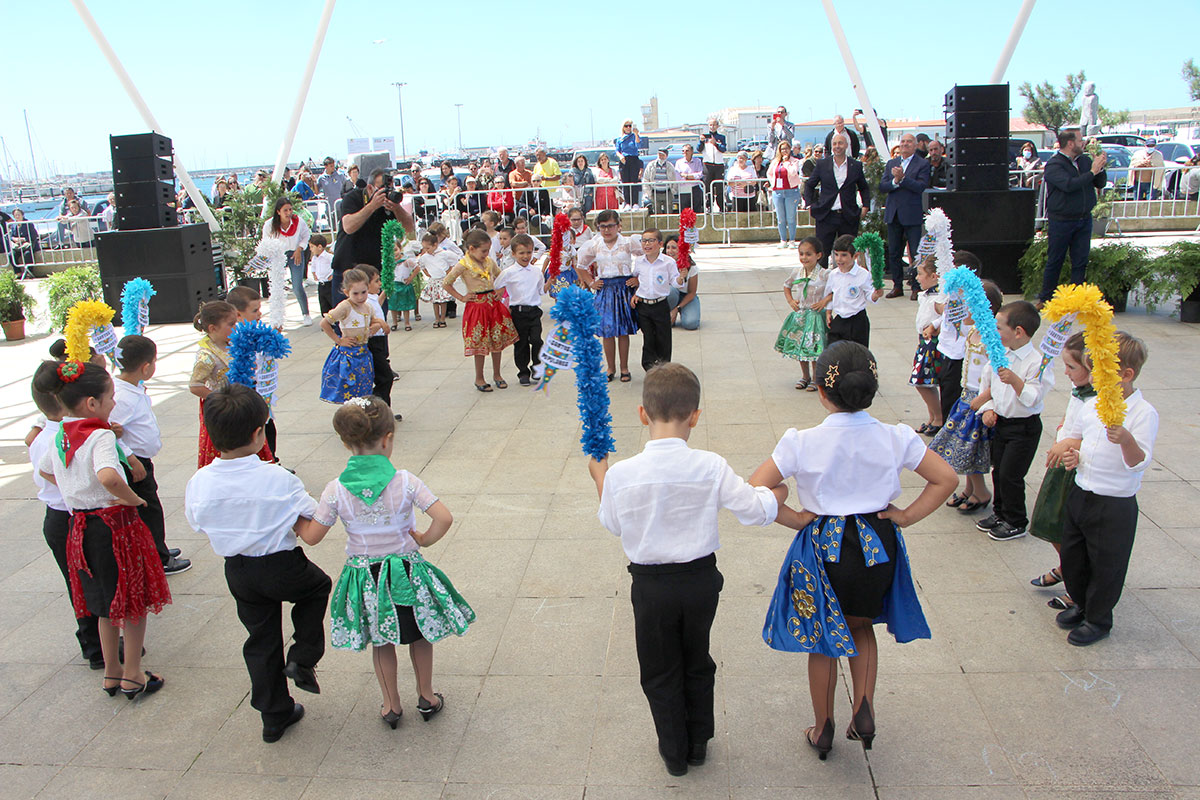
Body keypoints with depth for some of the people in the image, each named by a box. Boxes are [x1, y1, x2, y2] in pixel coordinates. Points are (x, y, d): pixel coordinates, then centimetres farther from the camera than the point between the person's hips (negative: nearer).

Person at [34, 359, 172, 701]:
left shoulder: (60, 437, 3)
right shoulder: (100, 436, -23)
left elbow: (44, 470, 23)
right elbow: (107, 476, -41)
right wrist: (132, 499, -25)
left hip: (80, 528, 8)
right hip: (114, 525, -8)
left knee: (106, 604, 22)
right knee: (134, 601, 11)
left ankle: (112, 673, 34)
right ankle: (132, 675, 20)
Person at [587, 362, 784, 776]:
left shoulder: (621, 474, -18)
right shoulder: (712, 467, -18)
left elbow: (613, 524, -1)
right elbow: (754, 509, -8)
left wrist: (599, 479, 13)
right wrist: (780, 491, 13)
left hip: (650, 586, -1)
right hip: (701, 579, 1)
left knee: (660, 672, 20)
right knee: (698, 664, 25)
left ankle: (674, 752, 35)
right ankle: (698, 745, 40)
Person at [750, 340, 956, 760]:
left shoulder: (802, 444, -19)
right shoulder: (895, 438, -11)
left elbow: (755, 491, -21)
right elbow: (946, 479, -5)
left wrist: (795, 518, -9)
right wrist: (906, 516, 0)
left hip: (823, 548, -2)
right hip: (879, 546, 3)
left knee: (822, 640, 18)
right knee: (861, 628, 29)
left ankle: (822, 730, 33)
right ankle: (864, 711, 20)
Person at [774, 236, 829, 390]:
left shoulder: (824, 274, -15)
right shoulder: (797, 272, 0)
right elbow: (787, 285, 19)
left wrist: (825, 301, -19)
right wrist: (790, 301, 7)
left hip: (817, 315, -5)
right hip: (800, 314, 5)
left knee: (813, 347, -1)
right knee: (799, 346, 12)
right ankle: (805, 376, 30)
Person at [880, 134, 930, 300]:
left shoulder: (922, 164, -2)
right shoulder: (891, 164, 13)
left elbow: (921, 187, -14)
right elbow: (882, 187, 3)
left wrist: (902, 178, -23)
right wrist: (894, 181, -15)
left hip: (912, 215, -5)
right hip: (893, 215, 5)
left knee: (916, 254, -3)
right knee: (893, 253, 9)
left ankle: (917, 287, 6)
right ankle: (897, 286, 20)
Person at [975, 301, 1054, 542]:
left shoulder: (1036, 362, -19)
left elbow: (1033, 399, -23)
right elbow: (986, 384, 13)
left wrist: (1015, 381, -35)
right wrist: (988, 408, 0)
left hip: (1024, 427, -7)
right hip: (1000, 422, 7)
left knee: (1010, 474, -2)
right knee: (998, 470, 16)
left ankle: (1015, 523, 15)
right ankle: (1000, 513, 34)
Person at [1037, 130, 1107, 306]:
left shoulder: (1085, 160, 7)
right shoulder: (1054, 165, -11)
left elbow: (1100, 184, 9)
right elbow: (1069, 185, -26)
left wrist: (1100, 168, -8)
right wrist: (1092, 172, -19)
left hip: (1084, 219, 5)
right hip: (1061, 221, -5)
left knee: (1080, 262, 6)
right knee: (1054, 262, 4)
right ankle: (1045, 299, 16)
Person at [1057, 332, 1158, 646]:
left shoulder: (1144, 413, -17)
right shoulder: (1092, 404, 2)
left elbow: (1139, 462, -25)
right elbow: (1074, 434, 21)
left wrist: (1126, 439, -44)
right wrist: (1072, 453, 1)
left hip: (1115, 505, -6)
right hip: (1080, 494, 7)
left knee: (1105, 565, 8)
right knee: (1072, 556, 19)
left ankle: (1098, 619, 30)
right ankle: (1082, 604, 43)